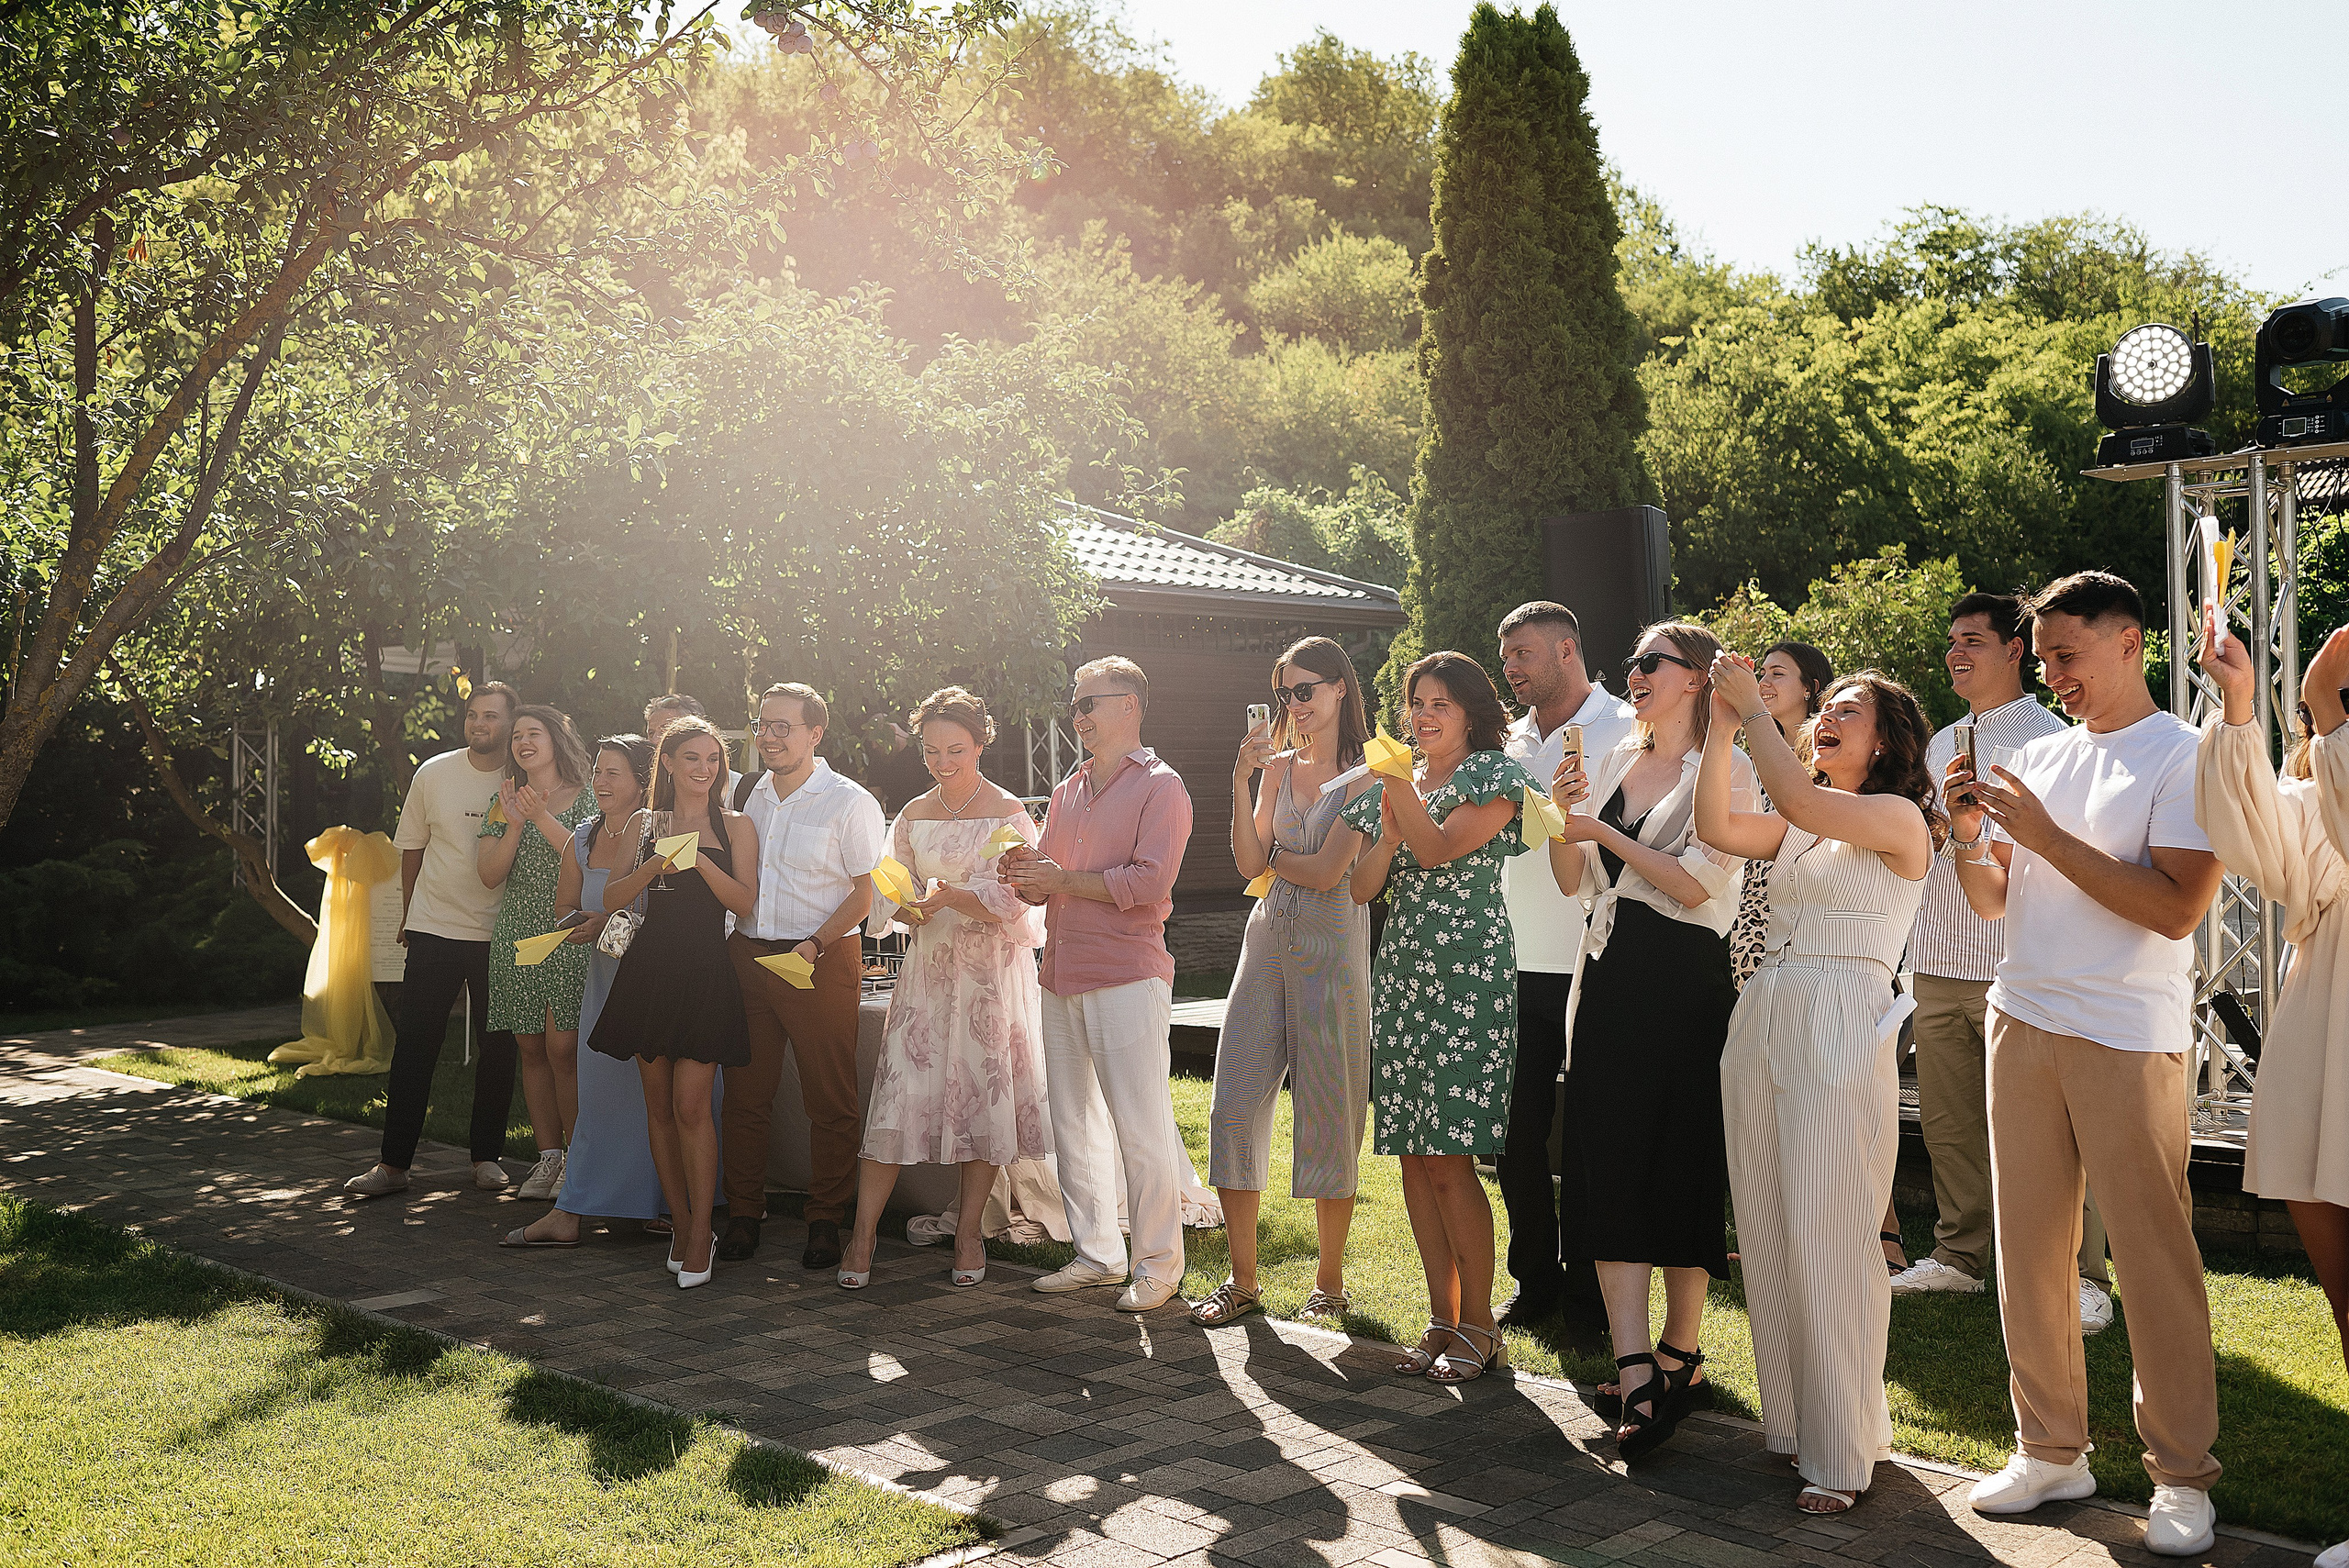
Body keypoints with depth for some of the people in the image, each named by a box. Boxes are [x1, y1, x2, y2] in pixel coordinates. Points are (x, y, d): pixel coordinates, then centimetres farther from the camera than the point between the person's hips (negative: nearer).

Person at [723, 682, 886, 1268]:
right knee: (745, 1094, 6)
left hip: (823, 961, -5)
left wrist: (814, 945, -17)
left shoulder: (850, 803, -4)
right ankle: (743, 1215, 17)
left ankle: (826, 1222, 10)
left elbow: (866, 891, -6)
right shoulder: (748, 796, 12)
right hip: (747, 956, 5)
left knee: (829, 1099, 0)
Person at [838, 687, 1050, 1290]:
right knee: (899, 1089, -4)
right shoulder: (914, 815, 11)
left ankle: (969, 1233, 11)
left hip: (992, 967, -3)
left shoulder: (1007, 812, -3)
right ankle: (862, 1235, 0)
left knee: (984, 1091, -1)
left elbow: (1017, 901, -9)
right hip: (928, 965, 3)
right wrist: (907, 908, -11)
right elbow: (894, 891, 12)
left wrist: (953, 894, -22)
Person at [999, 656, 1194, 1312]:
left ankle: (1158, 1265, 3)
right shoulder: (1068, 791, 20)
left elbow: (1149, 882, -14)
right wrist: (1025, 873, 1)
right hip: (1062, 975, 8)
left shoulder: (1160, 786, -2)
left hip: (1127, 975, -7)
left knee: (1142, 1128, -7)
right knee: (1072, 1123, 10)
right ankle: (1096, 1254, 19)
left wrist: (1061, 879, -13)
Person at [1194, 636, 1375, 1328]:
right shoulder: (1278, 766, 13)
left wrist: (1274, 857, 4)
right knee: (1234, 1107, 1)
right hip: (1270, 938, 6)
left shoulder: (1364, 773, -5)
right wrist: (1242, 781, -4)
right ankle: (1242, 1280, 10)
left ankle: (1330, 1281, 14)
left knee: (1327, 1115, 1)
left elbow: (1327, 871, -12)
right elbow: (1250, 862, 4)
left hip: (1332, 945, -5)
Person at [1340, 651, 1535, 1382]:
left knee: (1449, 1156, -10)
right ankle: (1442, 1321, 14)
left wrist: (1400, 787, -22)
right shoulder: (1389, 787, 18)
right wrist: (1388, 834, -6)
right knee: (1413, 1156, 5)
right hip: (1401, 977, 6)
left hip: (1468, 977, -6)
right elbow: (1360, 889, 10)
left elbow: (1442, 850, -14)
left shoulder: (1495, 776, 1)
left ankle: (1479, 1325, 1)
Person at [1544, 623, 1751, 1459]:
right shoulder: (1613, 761, 15)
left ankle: (1681, 1357, 17)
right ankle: (1637, 1377, -3)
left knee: (1682, 1170, 1)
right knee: (1612, 1170, -3)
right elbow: (1572, 879, 15)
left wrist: (1607, 832, -10)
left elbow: (1693, 884, -13)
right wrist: (1564, 816, -2)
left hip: (1685, 982, -5)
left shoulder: (1726, 771, -3)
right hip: (1609, 980, 5)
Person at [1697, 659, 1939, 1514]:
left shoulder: (1900, 819, -2)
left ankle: (1842, 1451, 3)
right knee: (1766, 1233, 9)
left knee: (1829, 1236, -6)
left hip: (1842, 1029, -7)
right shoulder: (1795, 825, 19)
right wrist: (1724, 724, -2)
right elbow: (1717, 826, 2)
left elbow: (1803, 803, -19)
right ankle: (1789, 1422, 20)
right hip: (1761, 1018, 7)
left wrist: (1755, 711, -11)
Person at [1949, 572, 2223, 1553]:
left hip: (2129, 1041, -6)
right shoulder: (2039, 758, 13)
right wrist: (1971, 837, -5)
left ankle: (2181, 1475, 12)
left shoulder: (2185, 757, -5)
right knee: (2029, 1249, 8)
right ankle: (2051, 1450, 20)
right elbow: (1993, 903, 15)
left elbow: (2177, 909, -16)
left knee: (2154, 1257, -1)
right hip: (2022, 1026, 6)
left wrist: (2046, 836, -17)